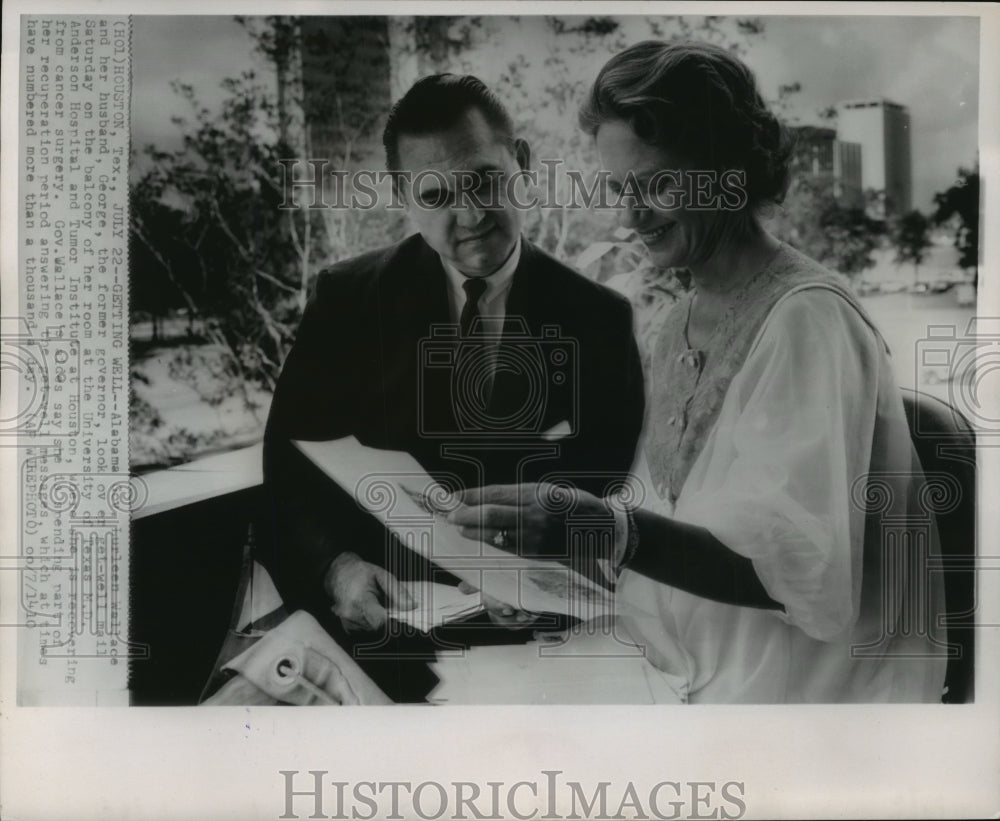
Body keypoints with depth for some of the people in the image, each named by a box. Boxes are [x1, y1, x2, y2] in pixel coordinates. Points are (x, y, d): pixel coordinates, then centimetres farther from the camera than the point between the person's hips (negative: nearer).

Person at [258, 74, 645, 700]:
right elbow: (287, 468, 0)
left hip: (526, 640, -1)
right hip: (367, 620, 2)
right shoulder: (349, 298, 1)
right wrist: (333, 567, -19)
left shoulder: (598, 319, 1)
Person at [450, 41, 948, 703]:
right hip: (709, 679, 6)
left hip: (815, 688, -6)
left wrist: (615, 531, -35)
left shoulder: (807, 316, -16)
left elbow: (805, 574, -23)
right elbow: (687, 520, 8)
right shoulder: (685, 318, 8)